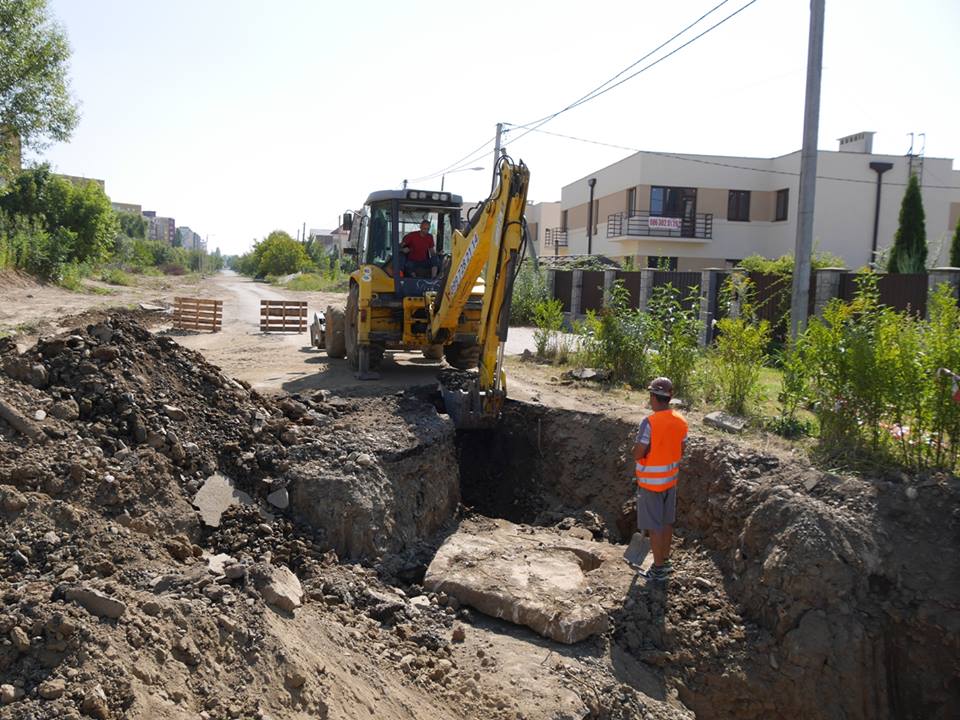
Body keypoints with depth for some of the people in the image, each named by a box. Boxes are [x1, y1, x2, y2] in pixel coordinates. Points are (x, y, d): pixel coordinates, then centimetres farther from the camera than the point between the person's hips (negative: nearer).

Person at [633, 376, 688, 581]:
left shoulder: (650, 423, -24)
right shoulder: (680, 421, -2)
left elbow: (637, 454, -22)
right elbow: (680, 451, 8)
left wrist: (642, 448, -2)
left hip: (651, 482, -7)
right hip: (671, 479, 7)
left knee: (654, 526, 5)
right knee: (667, 522, 19)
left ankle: (658, 569, 16)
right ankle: (665, 561, 33)